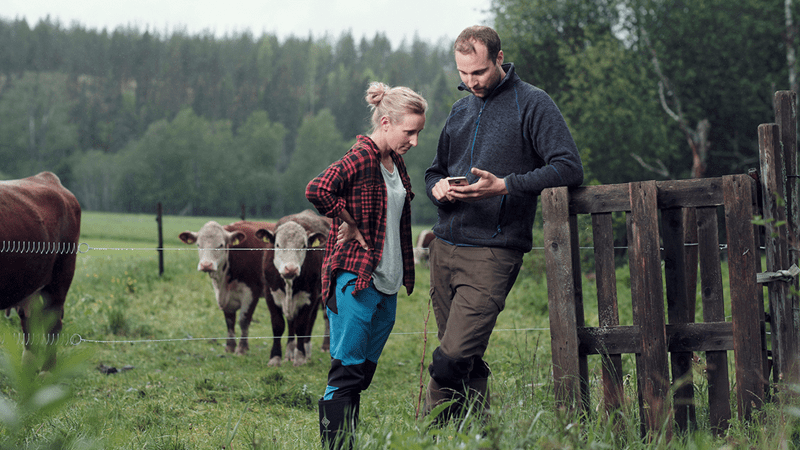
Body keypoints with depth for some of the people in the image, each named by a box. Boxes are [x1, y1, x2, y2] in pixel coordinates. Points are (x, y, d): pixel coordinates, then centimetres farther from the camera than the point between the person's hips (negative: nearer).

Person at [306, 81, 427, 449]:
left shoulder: (394, 163, 14)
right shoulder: (362, 157, -13)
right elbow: (317, 190, -29)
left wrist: (405, 273, 16)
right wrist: (349, 227, -18)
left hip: (386, 285, 9)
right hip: (355, 280, -9)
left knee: (364, 372, 11)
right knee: (347, 373, -6)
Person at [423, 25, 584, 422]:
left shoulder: (532, 104, -3)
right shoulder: (460, 110, 18)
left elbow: (569, 168, -12)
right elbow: (435, 169, 28)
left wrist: (504, 186, -20)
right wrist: (438, 187, 3)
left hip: (492, 253, -7)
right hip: (445, 246, 7)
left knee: (452, 358, -16)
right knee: (467, 363, 8)